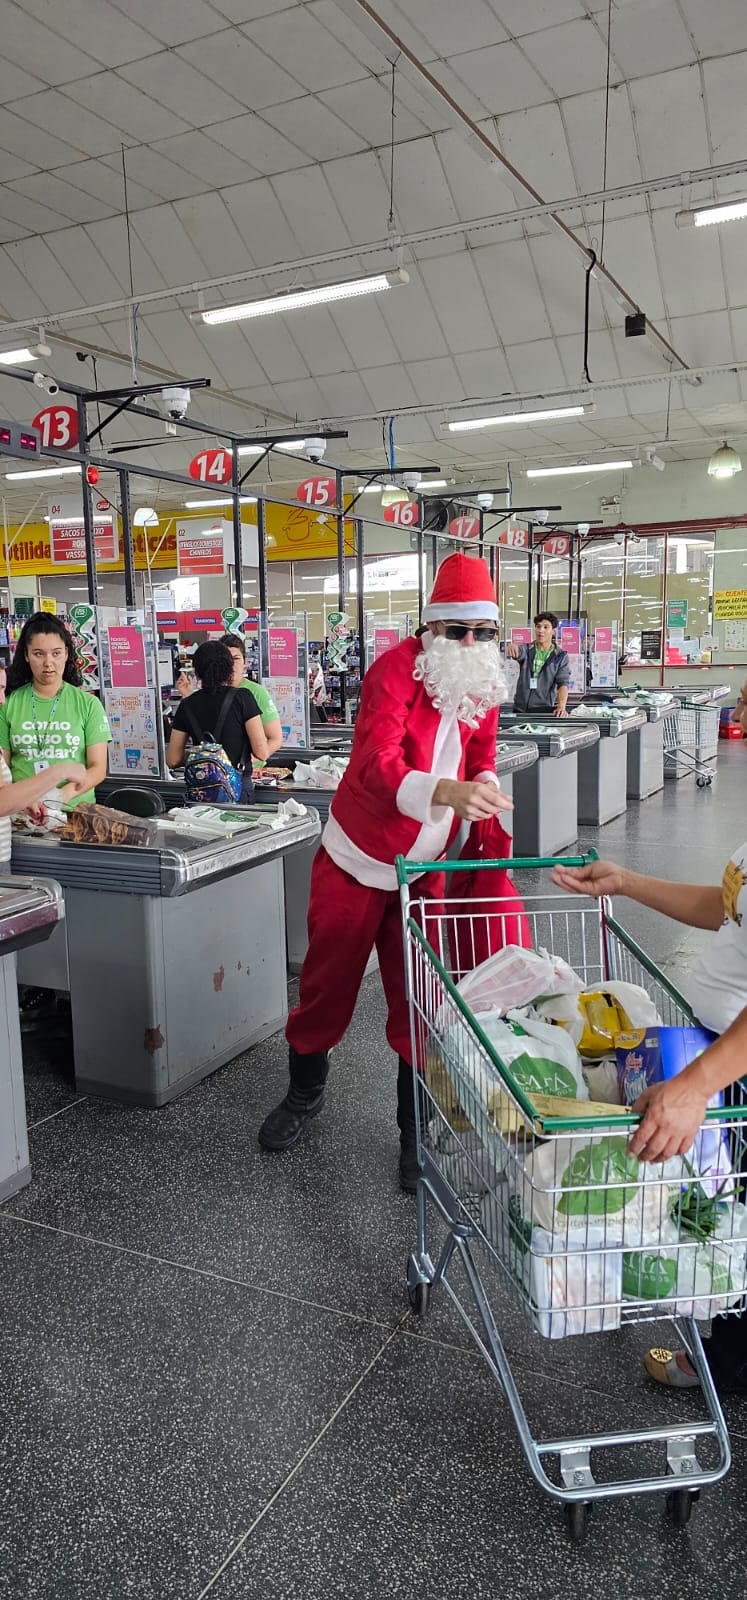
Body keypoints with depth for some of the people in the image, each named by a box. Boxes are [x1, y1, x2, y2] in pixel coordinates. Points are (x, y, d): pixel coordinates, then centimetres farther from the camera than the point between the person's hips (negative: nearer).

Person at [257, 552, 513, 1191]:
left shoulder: (484, 683, -1)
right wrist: (443, 791, -54)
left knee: (418, 996, 5)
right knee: (328, 983, 10)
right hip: (356, 862, -4)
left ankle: (416, 1131, 20)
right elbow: (378, 766, -36)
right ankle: (305, 1095, 36)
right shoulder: (396, 669, -21)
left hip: (423, 870, 4)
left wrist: (484, 788, -6)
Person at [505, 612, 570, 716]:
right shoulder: (527, 650, 5)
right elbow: (518, 651, -18)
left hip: (546, 710, -1)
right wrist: (511, 647, -44)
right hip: (521, 709, 1)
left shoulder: (560, 656, 1)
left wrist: (561, 707, -25)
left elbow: (563, 683, -8)